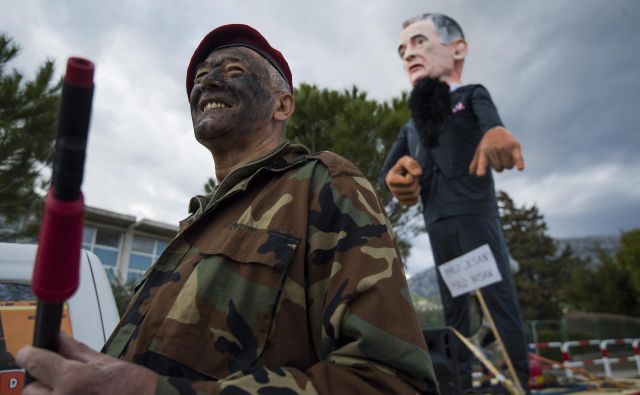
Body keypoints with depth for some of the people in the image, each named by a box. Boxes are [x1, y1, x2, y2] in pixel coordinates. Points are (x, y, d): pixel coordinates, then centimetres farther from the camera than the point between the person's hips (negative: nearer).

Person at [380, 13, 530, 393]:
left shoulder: (473, 96, 6)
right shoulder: (412, 125, 21)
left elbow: (492, 123, -17)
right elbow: (388, 167, 10)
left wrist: (496, 135, -43)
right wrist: (398, 175, -16)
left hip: (477, 211, -4)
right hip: (437, 223, 5)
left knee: (499, 295, -6)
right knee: (454, 305, 8)